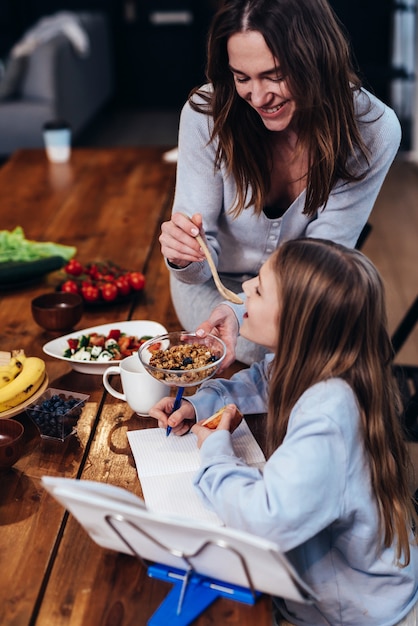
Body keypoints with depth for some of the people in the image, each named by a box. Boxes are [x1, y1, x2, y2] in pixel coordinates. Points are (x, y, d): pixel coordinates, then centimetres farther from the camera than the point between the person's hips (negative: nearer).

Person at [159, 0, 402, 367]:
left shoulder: (372, 131, -22)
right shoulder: (206, 113, -22)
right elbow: (202, 264, -18)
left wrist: (242, 311, -38)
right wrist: (186, 257, -44)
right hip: (218, 285, -2)